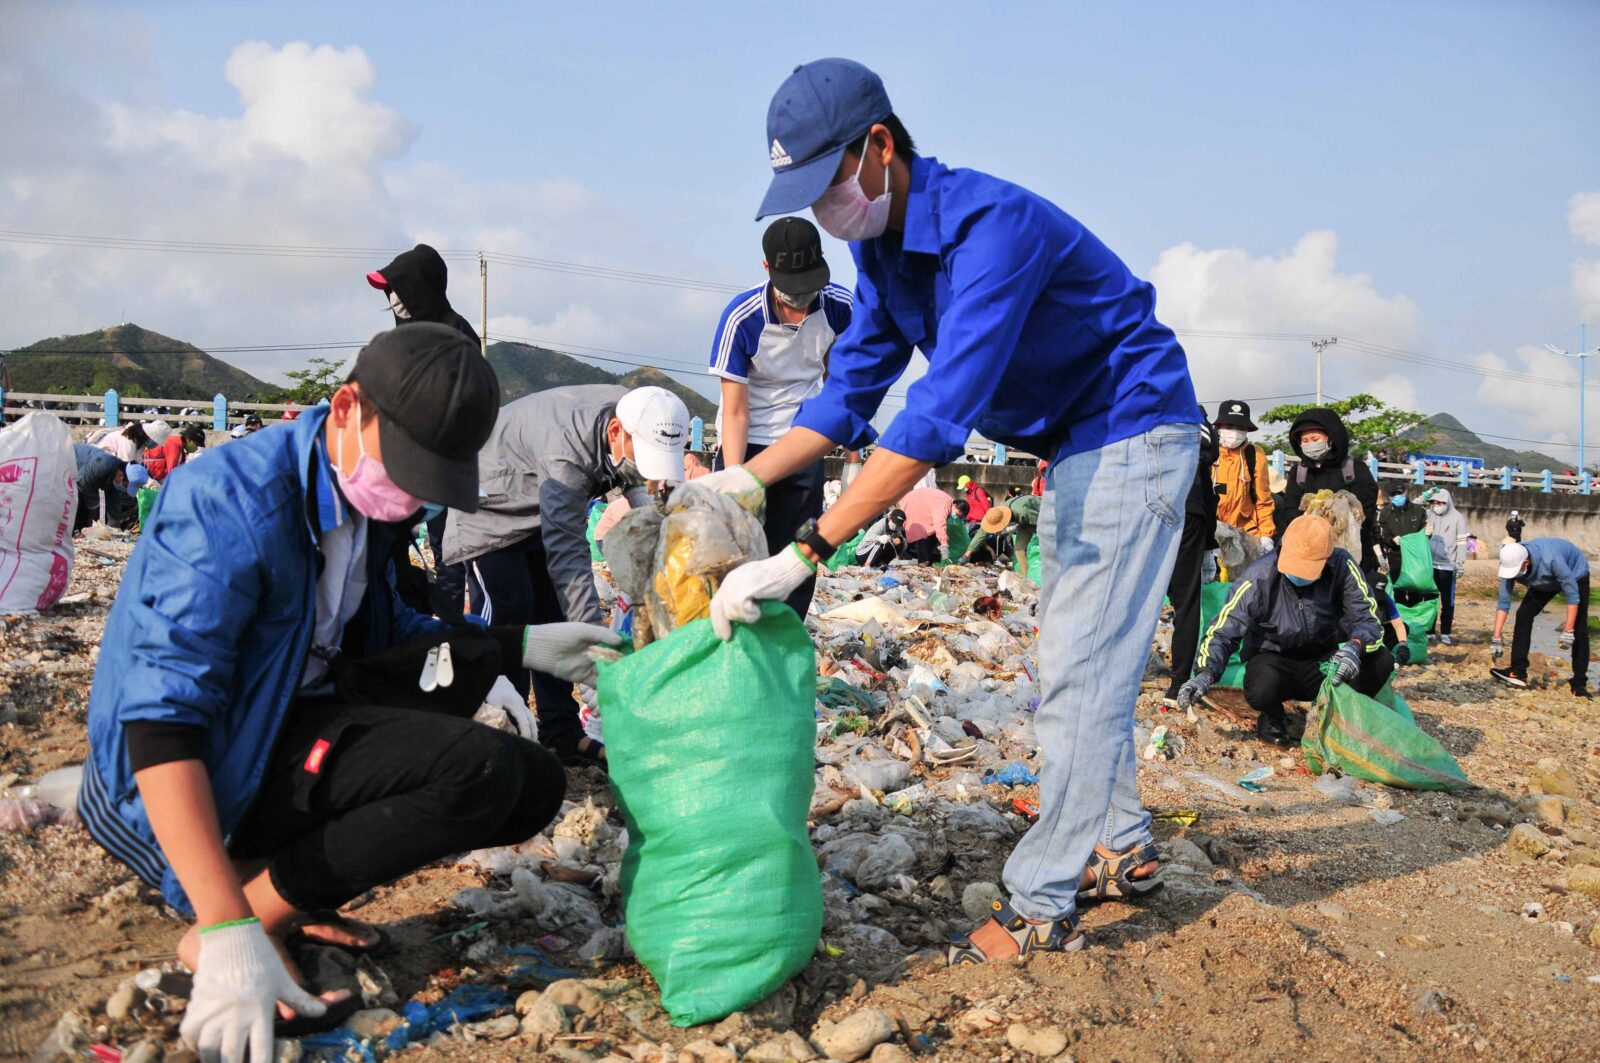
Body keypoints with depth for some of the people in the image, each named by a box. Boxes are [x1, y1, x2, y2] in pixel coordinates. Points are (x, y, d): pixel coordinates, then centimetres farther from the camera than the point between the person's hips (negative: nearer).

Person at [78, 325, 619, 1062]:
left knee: (532, 788, 0)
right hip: (194, 775, -8)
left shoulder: (363, 491, 3)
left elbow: (382, 632, 20)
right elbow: (159, 722, -29)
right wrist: (229, 935, -36)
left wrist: (521, 644, 8)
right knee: (482, 769, -27)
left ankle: (287, 894, 1)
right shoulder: (233, 501, -23)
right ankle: (238, 922, -15)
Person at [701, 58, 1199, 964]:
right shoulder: (881, 244, -1)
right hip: (1074, 448, 10)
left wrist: (803, 555, -43)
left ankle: (1041, 907, -4)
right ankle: (1121, 846, 29)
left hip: (1134, 433, -9)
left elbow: (941, 413, -40)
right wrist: (749, 478, -11)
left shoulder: (988, 224, -32)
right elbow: (853, 387, 4)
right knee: (1078, 660, 16)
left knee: (1080, 670, -10)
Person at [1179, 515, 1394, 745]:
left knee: (1382, 661, -24)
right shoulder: (1259, 578, -21)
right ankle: (1273, 718, 3)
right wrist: (1205, 674, -39)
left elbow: (1369, 620, -15)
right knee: (1261, 689, -37)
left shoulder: (1343, 567, -17)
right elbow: (1223, 631, -21)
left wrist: (1355, 646, -39)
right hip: (1274, 659, -2)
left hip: (1324, 660, 2)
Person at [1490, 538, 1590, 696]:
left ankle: (1579, 683, -7)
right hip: (1545, 583, 5)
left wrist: (1568, 631, -36)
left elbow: (1572, 595, -36)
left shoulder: (1551, 559, -45)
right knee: (1523, 614, -12)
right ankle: (1518, 672, -11)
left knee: (1579, 630, -13)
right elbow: (1503, 602, -22)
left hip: (1575, 575, -5)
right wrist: (1496, 639, -25)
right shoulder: (1510, 563, -29)